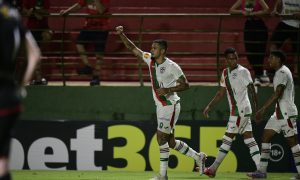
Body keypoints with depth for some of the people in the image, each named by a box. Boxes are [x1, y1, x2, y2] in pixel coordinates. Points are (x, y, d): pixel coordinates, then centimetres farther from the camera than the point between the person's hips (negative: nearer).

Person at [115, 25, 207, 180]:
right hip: (160, 106, 8)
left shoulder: (171, 66, -15)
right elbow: (133, 48, 10)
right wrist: (122, 35, -2)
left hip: (170, 105, -8)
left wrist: (168, 90, -22)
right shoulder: (150, 59, 5)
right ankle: (198, 157, 26)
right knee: (170, 141, 11)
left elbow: (185, 85, -12)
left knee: (161, 137, -10)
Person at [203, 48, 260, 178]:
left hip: (241, 110, -8)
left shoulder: (243, 72, -10)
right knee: (248, 139, 5)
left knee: (227, 139, -5)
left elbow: (252, 91, -13)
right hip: (235, 111, 8)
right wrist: (209, 107, 16)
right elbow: (221, 93, 21)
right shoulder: (225, 73, 14)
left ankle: (213, 169, -3)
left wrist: (256, 109, -17)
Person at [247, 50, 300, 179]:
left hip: (286, 113, -10)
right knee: (265, 136, 6)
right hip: (280, 112, 10)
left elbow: (277, 94, -22)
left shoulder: (282, 73, -14)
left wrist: (263, 109, -23)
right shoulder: (280, 72, 17)